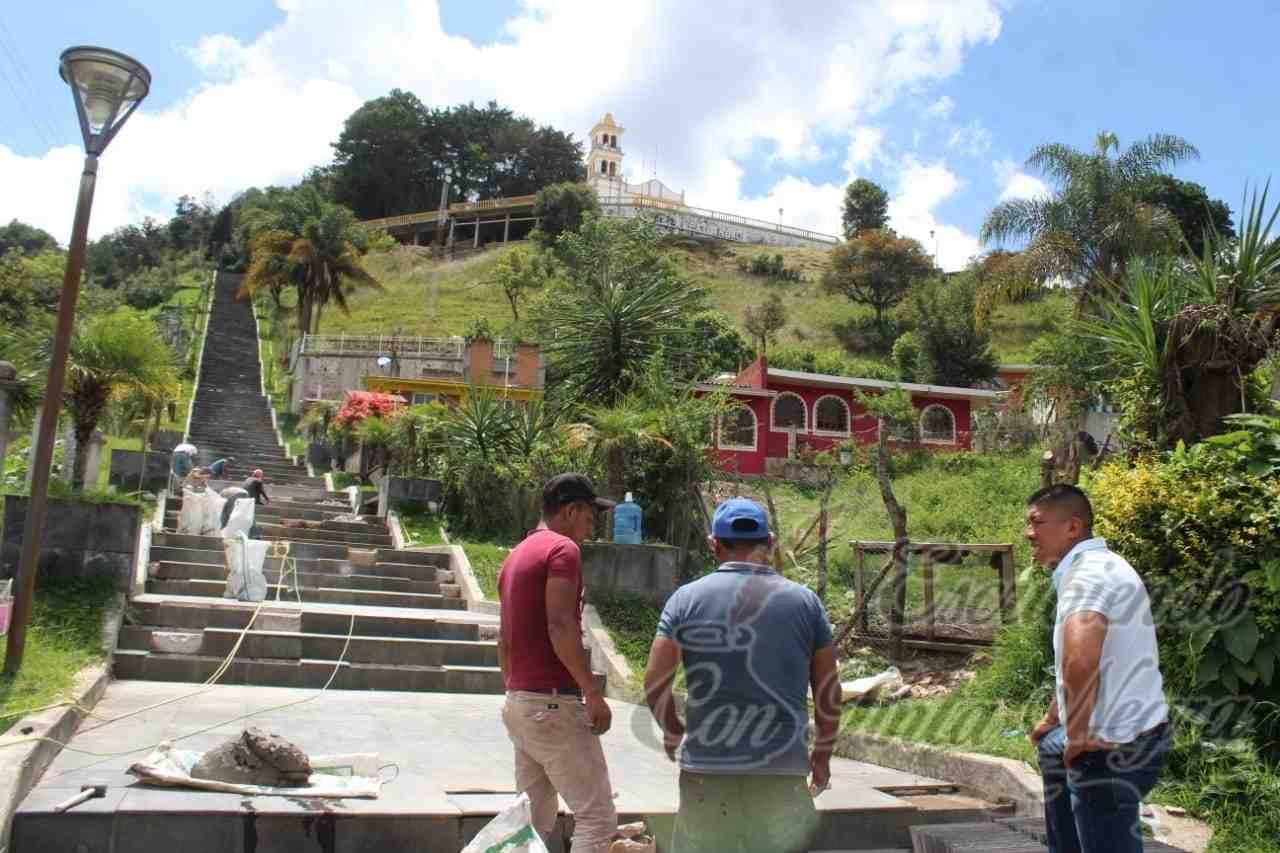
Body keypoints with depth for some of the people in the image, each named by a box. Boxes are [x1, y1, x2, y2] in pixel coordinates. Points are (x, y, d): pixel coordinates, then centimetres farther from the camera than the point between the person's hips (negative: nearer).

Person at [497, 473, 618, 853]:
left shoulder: (516, 555, 18)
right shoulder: (562, 548, -10)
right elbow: (560, 628, -20)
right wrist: (593, 693, -17)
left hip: (518, 704, 10)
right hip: (554, 705, -9)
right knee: (597, 815, -5)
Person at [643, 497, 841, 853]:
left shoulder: (687, 598, 0)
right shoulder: (805, 600, 3)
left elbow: (655, 682, -3)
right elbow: (828, 690, 4)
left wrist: (672, 731, 15)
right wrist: (823, 752, 17)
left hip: (707, 770, 0)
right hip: (782, 772, 0)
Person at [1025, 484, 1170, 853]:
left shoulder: (1090, 573, -23)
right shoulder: (1095, 568, 11)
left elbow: (1080, 661, -42)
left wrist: (1076, 734, -28)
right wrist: (1052, 720, 31)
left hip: (1115, 747, -11)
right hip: (1123, 729, 11)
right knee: (1052, 752, 33)